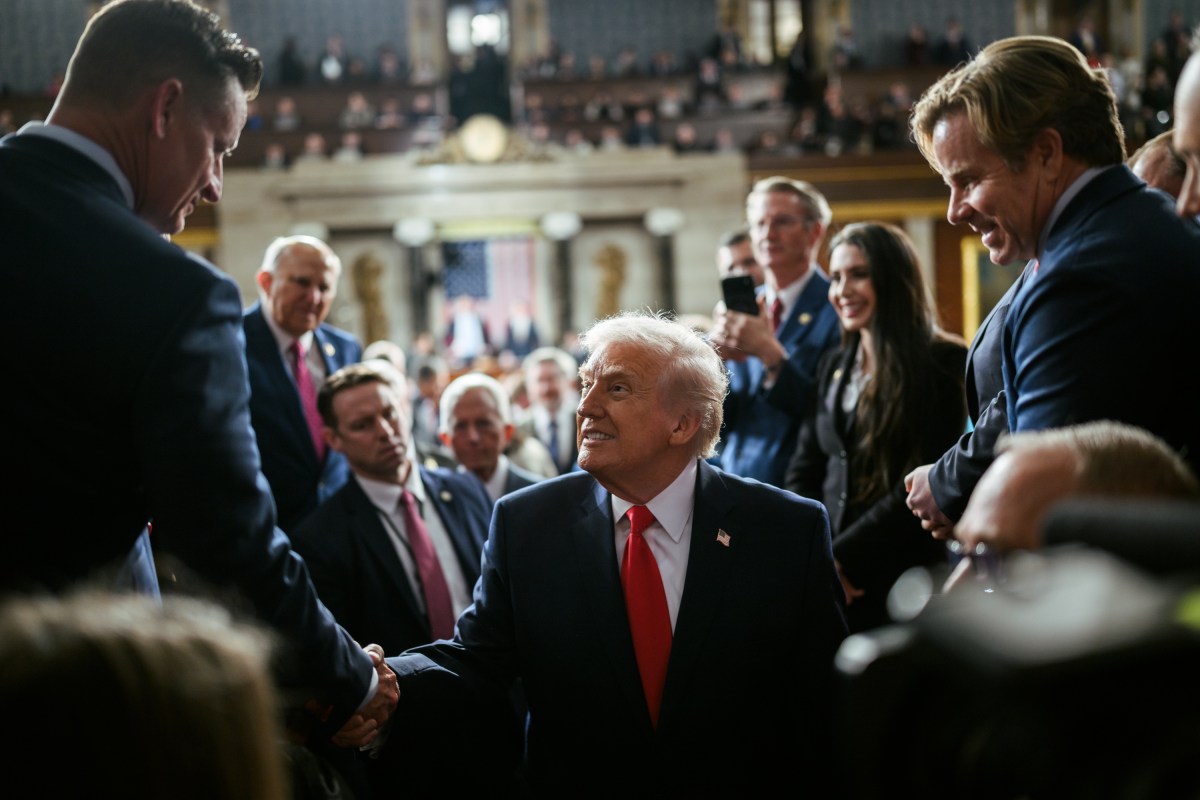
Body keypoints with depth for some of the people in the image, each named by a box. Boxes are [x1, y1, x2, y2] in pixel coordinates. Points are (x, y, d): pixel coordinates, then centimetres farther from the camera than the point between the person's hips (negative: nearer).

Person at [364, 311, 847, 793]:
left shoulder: (792, 530, -12)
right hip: (573, 781, 1)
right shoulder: (522, 523, -7)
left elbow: (823, 699, -12)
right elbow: (475, 659, -11)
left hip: (741, 785, -1)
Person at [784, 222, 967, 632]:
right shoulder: (834, 366, 15)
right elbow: (803, 471, 13)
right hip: (830, 582, 5)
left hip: (902, 579, -5)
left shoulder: (945, 364, -6)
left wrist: (842, 557, -13)